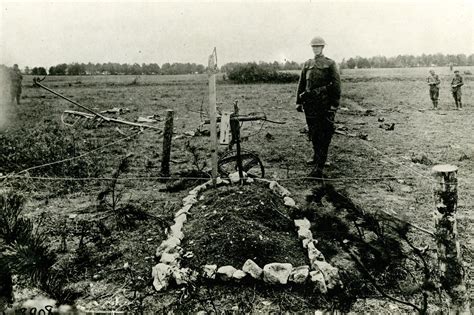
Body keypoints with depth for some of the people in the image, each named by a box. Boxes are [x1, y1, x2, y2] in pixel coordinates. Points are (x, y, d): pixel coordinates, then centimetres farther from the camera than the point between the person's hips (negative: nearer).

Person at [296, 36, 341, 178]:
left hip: (324, 104, -5)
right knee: (313, 133, 14)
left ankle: (319, 167, -7)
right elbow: (301, 84, 16)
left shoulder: (330, 64, 1)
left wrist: (334, 104, -11)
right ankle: (316, 156, 35)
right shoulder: (307, 64, 14)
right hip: (310, 104, 5)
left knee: (324, 135, -6)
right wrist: (298, 102, 10)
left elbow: (336, 85, -4)